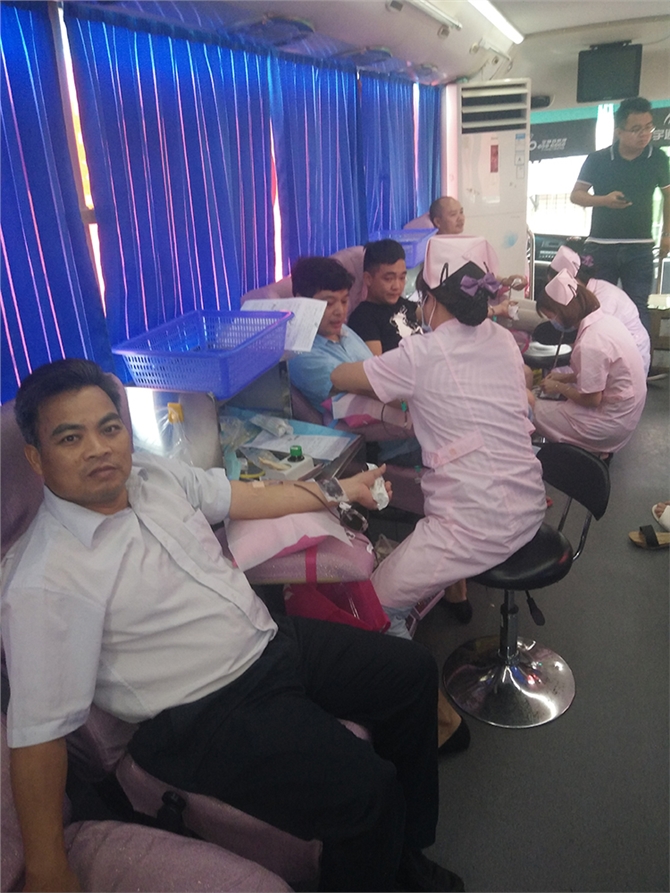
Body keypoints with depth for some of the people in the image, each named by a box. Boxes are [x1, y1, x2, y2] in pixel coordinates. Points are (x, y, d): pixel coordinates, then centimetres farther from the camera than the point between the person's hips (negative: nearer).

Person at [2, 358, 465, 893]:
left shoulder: (157, 474, 1)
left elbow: (253, 498, 14)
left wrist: (340, 488, 22)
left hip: (274, 640, 8)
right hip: (207, 716, -8)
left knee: (414, 672, 10)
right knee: (368, 791, -21)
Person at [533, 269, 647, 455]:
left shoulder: (589, 344, -28)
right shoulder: (607, 320, 0)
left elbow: (591, 399, -21)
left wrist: (559, 387, -6)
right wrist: (566, 377, 8)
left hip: (611, 422, -9)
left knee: (535, 411, -3)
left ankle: (590, 449, 6)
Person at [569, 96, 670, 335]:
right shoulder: (597, 159, -2)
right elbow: (575, 195, 2)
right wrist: (604, 200, -16)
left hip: (639, 248, 0)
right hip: (600, 246, 0)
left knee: (637, 308, -4)